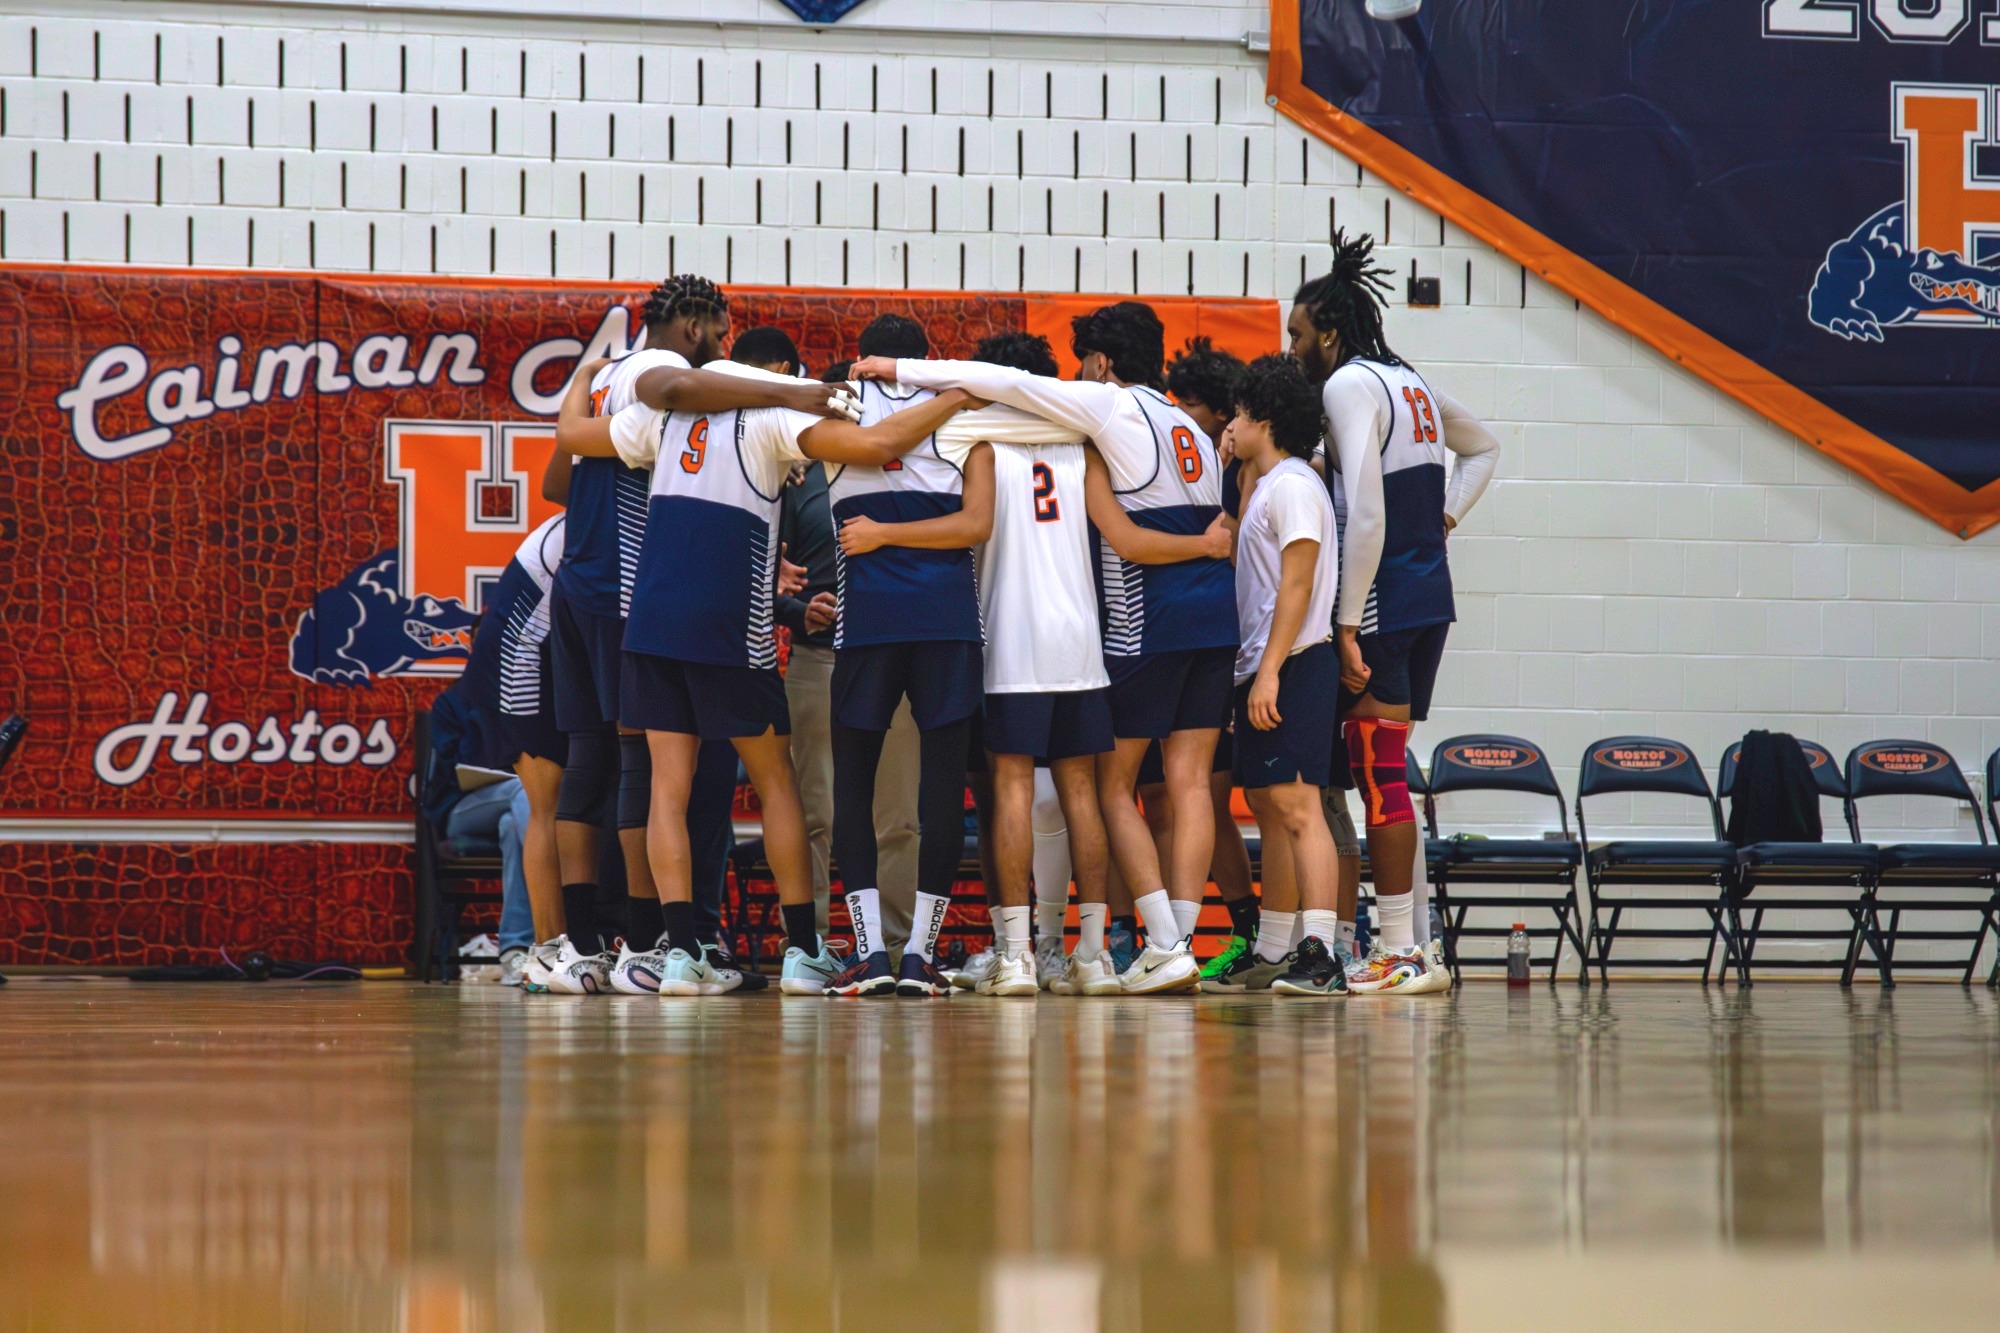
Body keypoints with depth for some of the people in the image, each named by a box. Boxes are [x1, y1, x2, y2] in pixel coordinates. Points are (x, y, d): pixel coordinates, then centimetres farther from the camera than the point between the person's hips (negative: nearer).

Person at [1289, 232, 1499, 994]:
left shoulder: (1348, 385, -11)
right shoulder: (1411, 384, 17)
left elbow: (1366, 513, -19)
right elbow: (1483, 449, 35)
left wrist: (1348, 625, -18)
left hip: (1383, 600, -9)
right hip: (1431, 596, 9)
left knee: (1378, 774, -6)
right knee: (1389, 774, 13)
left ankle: (1398, 955, -5)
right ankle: (1417, 945, 14)